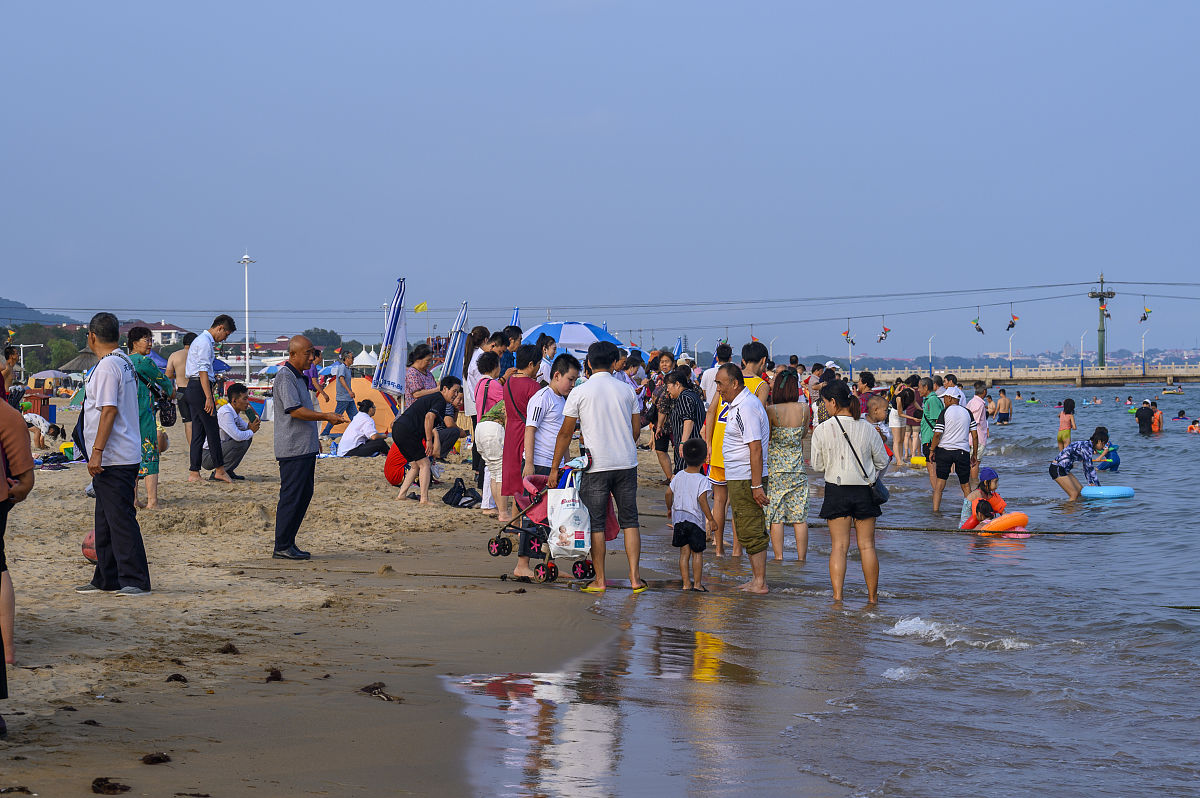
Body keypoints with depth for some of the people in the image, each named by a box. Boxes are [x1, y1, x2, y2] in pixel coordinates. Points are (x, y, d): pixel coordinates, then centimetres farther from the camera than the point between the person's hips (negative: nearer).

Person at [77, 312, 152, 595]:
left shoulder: (107, 367, -15)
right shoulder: (125, 362, 15)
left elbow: (109, 410, -21)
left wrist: (97, 451, -22)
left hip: (113, 459, -10)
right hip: (125, 456, 10)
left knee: (120, 519, -9)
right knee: (106, 520, 15)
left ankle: (135, 580, -9)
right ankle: (107, 579, 22)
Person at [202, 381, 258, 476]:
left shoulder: (234, 412, 7)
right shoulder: (225, 413, -23)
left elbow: (245, 427, 19)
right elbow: (237, 436, -31)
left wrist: (251, 426, -6)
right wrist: (251, 431, -10)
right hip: (207, 457, -10)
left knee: (247, 438, 11)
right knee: (241, 442, -25)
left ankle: (228, 471, 11)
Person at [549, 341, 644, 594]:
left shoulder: (580, 393, -5)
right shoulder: (626, 390, 3)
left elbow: (566, 433, -2)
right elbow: (636, 429, 9)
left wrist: (554, 467, 4)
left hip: (595, 467, -3)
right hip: (627, 463, 3)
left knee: (596, 524, 4)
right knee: (629, 521, 9)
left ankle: (599, 580, 6)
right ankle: (635, 577, 5)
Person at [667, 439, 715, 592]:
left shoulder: (679, 476, 3)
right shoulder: (702, 480, -13)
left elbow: (669, 493, 8)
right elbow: (702, 500, -20)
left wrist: (669, 509, 26)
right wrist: (711, 519, -16)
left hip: (678, 518, 4)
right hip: (696, 520, -4)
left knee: (684, 552, 7)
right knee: (697, 553, 5)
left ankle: (686, 583, 8)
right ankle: (697, 583, 7)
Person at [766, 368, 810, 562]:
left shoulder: (772, 411, -13)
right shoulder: (804, 408, -4)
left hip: (775, 466, -2)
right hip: (797, 466, 2)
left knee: (775, 515, 4)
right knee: (800, 515, 8)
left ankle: (778, 556, 3)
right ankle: (801, 557, 10)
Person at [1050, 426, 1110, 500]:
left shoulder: (1086, 445, 12)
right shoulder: (1087, 447, -18)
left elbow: (1087, 468, 19)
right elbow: (1090, 468, -16)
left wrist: (1091, 483, 16)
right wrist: (1098, 485, -9)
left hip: (1064, 469, 10)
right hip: (1057, 469, -10)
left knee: (1081, 490, 9)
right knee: (1074, 494, -12)